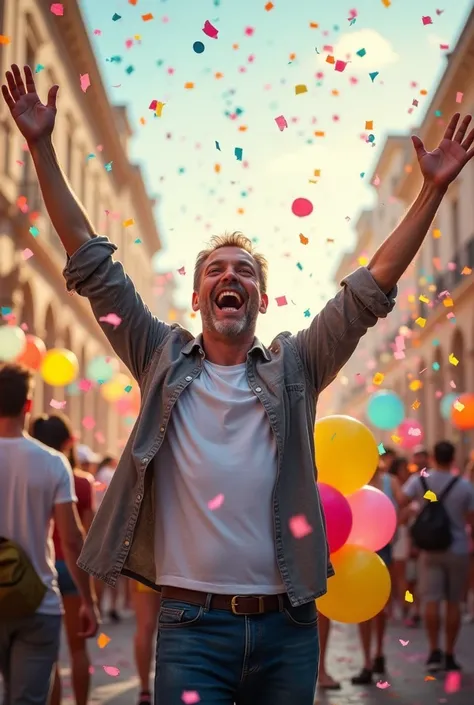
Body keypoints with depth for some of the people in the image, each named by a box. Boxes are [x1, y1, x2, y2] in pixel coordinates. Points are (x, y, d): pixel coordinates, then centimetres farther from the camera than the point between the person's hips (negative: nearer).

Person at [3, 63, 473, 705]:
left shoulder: (294, 369, 7)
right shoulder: (164, 362, 5)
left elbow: (372, 289, 4)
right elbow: (93, 265, 4)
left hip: (288, 627, 2)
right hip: (191, 625, -1)